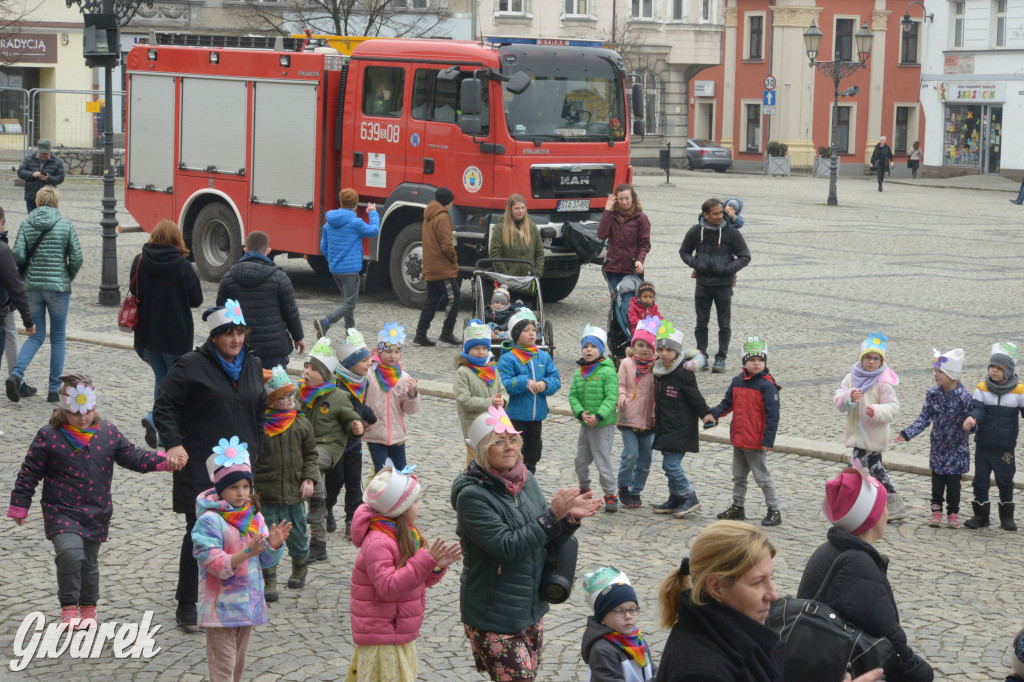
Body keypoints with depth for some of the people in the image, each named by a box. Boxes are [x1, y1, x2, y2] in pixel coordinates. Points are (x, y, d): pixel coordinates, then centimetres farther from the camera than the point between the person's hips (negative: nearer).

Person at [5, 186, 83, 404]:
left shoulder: (26, 223, 0)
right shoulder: (65, 225, -4)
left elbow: (18, 255, -8)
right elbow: (77, 258, -7)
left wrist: (28, 273, 10)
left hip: (32, 287, 2)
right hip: (58, 287, -2)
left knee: (36, 335, 13)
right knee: (58, 338, 9)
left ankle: (16, 373, -12)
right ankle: (54, 390, 10)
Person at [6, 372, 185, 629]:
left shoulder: (107, 433, 1)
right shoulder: (49, 436, -7)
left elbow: (132, 457, 4)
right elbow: (29, 473, -1)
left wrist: (165, 461, -9)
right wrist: (19, 507, 1)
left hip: (96, 513, 3)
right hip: (61, 511, -3)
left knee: (89, 562, 13)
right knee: (70, 552, -24)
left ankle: (88, 607, 36)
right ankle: (69, 608, -8)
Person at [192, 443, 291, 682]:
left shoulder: (255, 517, 5)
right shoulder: (209, 520, -15)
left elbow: (267, 561, 8)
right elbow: (215, 564, -22)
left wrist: (274, 545, -12)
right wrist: (247, 553, -32)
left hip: (249, 602, 7)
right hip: (221, 606, -7)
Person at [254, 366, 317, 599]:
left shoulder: (301, 424, 2)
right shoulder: (258, 426, -8)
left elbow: (310, 454, 10)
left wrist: (309, 479, -1)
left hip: (295, 494, 3)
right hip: (266, 495, -2)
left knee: (297, 535, 13)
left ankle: (300, 568, 40)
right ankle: (268, 581, 10)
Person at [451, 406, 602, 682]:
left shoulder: (525, 479, 3)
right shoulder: (472, 495, -18)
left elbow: (548, 543, 8)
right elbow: (507, 547, -25)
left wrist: (569, 517, -11)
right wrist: (552, 514, -27)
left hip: (532, 608, 7)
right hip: (494, 617, -7)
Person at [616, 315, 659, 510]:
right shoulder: (627, 363, 0)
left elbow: (657, 392, 11)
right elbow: (620, 384, 0)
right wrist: (622, 396, -20)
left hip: (648, 419, 3)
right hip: (629, 417, -3)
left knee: (645, 460, 6)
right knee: (631, 453, -14)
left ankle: (636, 492, 22)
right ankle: (623, 488, 7)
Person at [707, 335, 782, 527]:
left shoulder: (767, 385, -13)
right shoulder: (737, 381, 6)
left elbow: (772, 415, -14)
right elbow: (727, 403, 11)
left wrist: (768, 440, -17)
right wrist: (714, 413, -9)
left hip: (756, 442, -7)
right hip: (738, 439, 7)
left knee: (762, 477, 0)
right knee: (738, 476, 18)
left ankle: (774, 510, 9)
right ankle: (737, 507, 30)